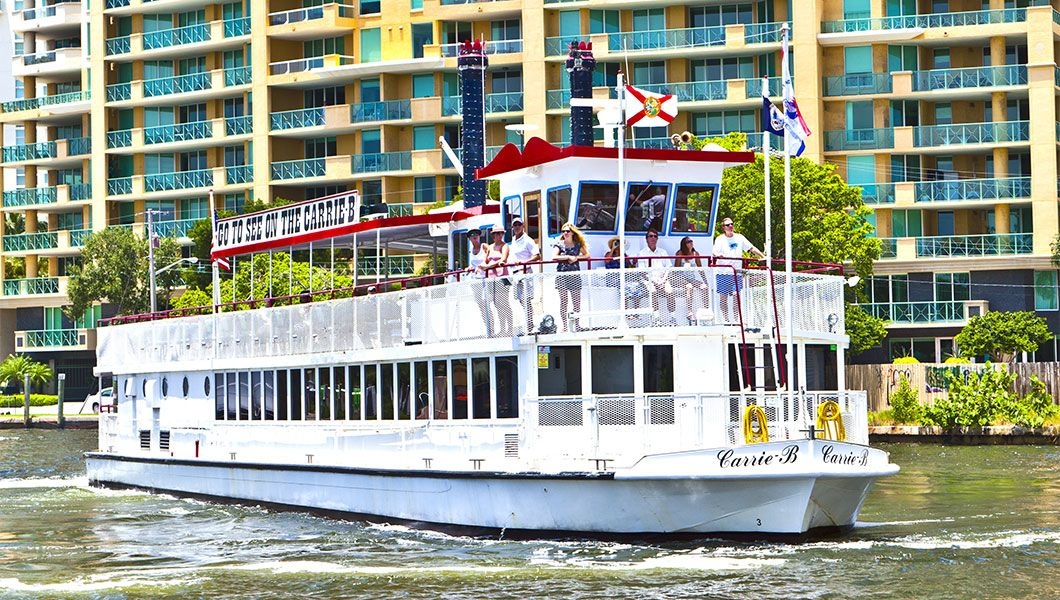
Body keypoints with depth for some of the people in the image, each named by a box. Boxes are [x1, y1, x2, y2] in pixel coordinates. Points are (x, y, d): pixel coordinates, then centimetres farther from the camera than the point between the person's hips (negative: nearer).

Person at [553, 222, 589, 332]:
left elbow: (587, 255, 6)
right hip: (562, 275, -2)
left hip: (575, 275, 2)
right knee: (563, 301, -3)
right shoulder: (560, 244, 3)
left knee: (577, 302, 1)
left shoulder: (578, 244, 9)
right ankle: (565, 325, 0)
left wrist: (576, 257, -9)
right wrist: (568, 257, -14)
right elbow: (555, 257, -11)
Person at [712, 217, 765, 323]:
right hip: (723, 272, -2)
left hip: (736, 272, 2)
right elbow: (715, 252, -11)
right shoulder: (720, 239, 3)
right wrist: (718, 255, -35)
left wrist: (763, 257, 7)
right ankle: (725, 320, 5)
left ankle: (736, 319, 1)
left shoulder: (739, 238, 12)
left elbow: (751, 248, 14)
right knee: (723, 297, 0)